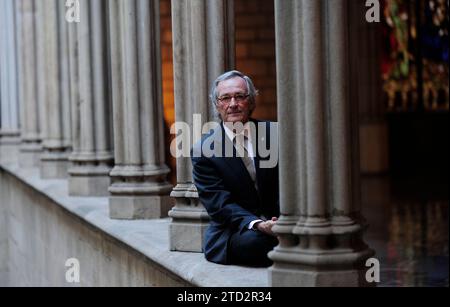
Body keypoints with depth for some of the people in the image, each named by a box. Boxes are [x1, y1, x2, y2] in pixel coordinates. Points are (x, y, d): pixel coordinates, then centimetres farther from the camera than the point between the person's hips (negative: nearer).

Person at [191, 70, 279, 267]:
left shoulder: (275, 133, 3)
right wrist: (257, 225, -29)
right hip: (233, 232, -1)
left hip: (276, 222, 2)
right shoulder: (203, 151, -3)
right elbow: (219, 204, -11)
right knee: (252, 241, -35)